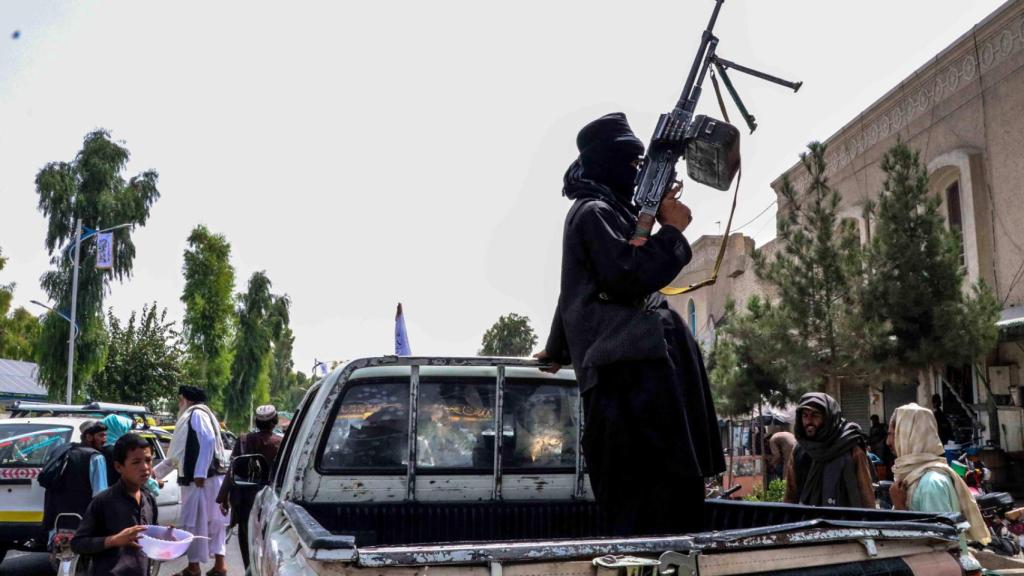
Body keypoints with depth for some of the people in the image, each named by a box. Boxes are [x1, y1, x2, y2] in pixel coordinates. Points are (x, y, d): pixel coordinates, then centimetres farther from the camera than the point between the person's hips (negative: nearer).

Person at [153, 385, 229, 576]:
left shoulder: (197, 414, -4)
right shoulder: (189, 417, 25)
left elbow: (208, 441, -20)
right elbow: (178, 455, 30)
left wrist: (200, 473, -24)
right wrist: (156, 471, 32)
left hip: (203, 477, -9)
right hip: (201, 477, 9)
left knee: (195, 521, -3)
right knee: (211, 520, 10)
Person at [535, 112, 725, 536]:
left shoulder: (607, 210, 25)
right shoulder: (594, 211, -6)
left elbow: (578, 291, 34)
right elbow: (631, 276, -20)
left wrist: (557, 349, 44)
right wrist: (672, 230, -7)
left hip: (635, 362, 11)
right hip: (628, 367, -11)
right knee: (651, 490, -14)